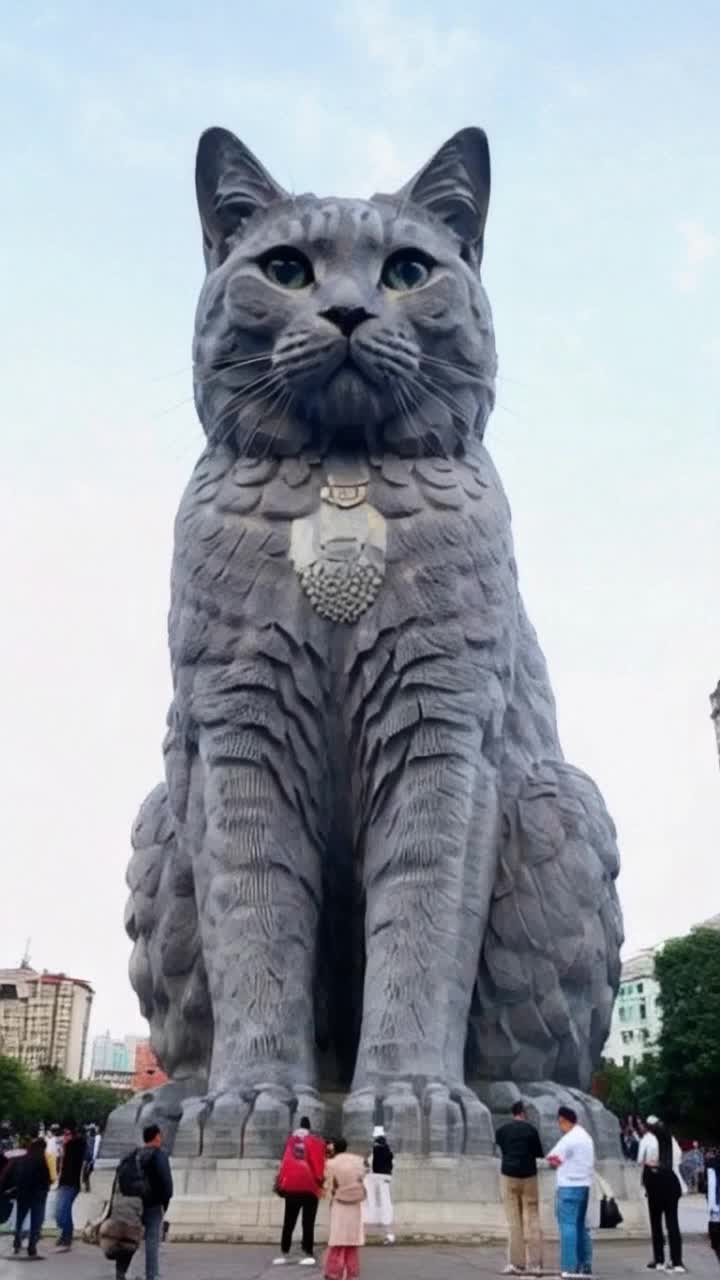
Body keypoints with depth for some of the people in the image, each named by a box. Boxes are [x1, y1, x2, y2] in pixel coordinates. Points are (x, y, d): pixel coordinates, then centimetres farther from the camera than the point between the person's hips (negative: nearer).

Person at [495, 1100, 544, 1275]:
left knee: (514, 1221, 3)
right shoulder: (531, 1129, -2)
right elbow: (539, 1154, 6)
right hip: (528, 1176, 0)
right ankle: (535, 1263, 3)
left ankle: (516, 1263, 0)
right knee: (532, 1219, 4)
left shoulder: (501, 1131, 3)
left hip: (509, 1175, 1)